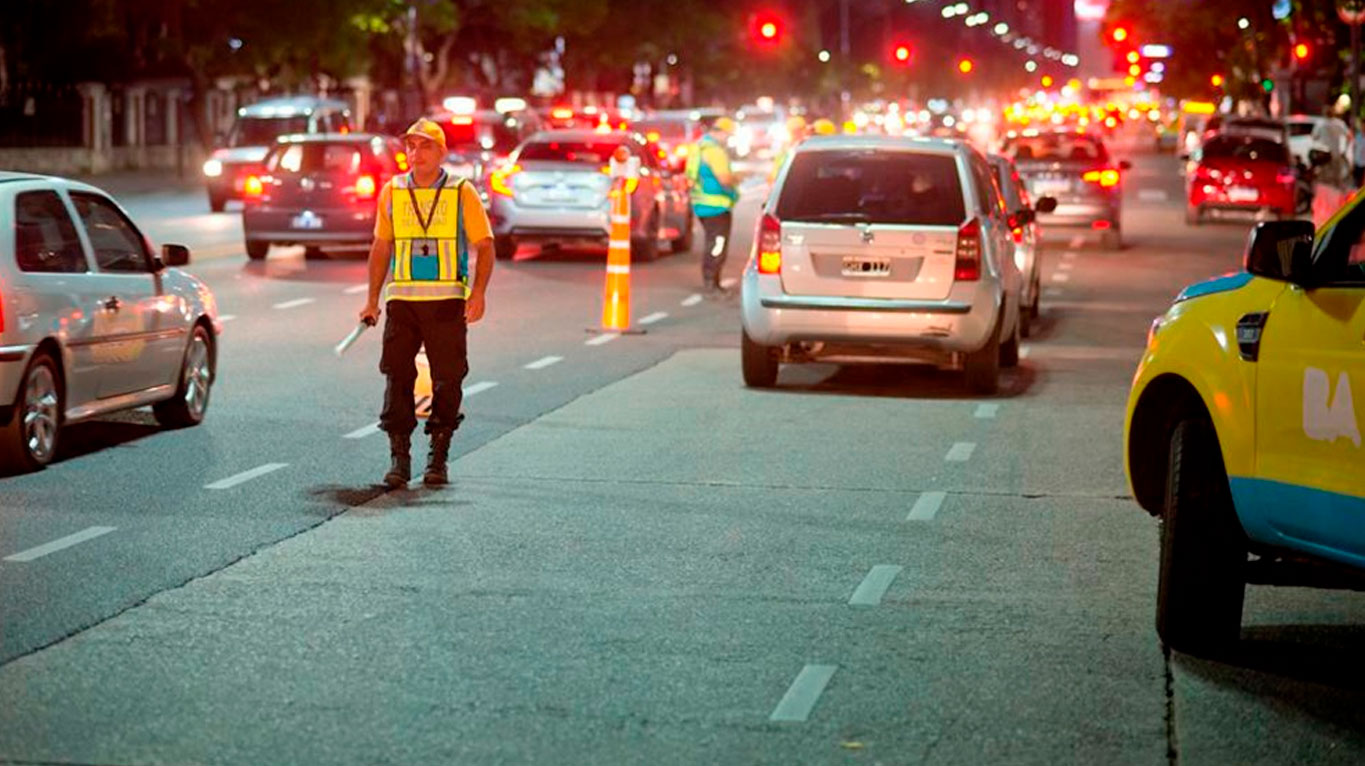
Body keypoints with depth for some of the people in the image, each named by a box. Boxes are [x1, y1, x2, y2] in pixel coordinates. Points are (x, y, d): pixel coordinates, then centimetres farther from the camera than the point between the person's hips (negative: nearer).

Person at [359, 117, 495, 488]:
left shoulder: (462, 193, 1)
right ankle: (399, 458, 2)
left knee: (447, 380, 0)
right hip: (402, 300, 2)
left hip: (447, 302, -2)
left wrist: (478, 293, -12)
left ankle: (438, 457, 11)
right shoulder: (392, 192, 9)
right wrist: (372, 299, 12)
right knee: (397, 377, -3)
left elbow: (484, 246, 1)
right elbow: (381, 247, 16)